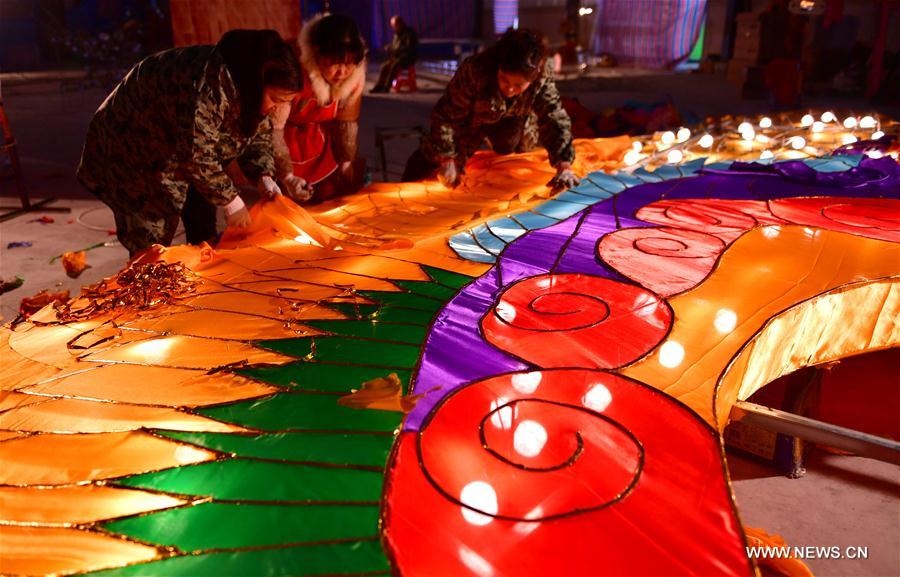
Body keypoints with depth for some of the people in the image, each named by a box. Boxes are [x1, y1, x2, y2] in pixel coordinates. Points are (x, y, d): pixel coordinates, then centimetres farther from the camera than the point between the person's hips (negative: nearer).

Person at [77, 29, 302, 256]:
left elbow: (258, 133, 4)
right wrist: (230, 200, -25)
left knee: (203, 237, 10)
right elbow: (196, 153, -35)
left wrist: (264, 176, -13)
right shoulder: (211, 85, -36)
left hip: (181, 158, 8)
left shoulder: (250, 88, -7)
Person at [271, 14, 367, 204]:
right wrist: (287, 176, -32)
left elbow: (347, 121, -2)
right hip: (286, 142, -5)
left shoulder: (355, 74, -17)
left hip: (319, 144, 5)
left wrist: (347, 161, -3)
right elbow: (272, 129, -29)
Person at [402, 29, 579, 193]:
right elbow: (446, 115, -30)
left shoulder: (543, 77, -31)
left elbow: (555, 119, -32)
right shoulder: (475, 70, -38)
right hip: (471, 121, -2)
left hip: (511, 121, 3)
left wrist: (564, 166, -45)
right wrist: (447, 160, -27)